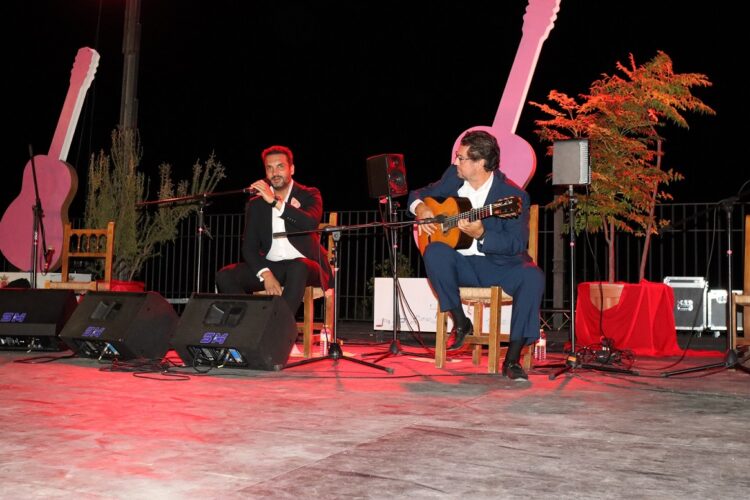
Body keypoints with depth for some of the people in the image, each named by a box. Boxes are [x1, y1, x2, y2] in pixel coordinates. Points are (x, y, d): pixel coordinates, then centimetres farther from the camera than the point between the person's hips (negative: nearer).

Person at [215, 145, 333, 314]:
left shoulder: (309, 195, 5)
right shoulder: (256, 203, 11)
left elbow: (311, 223, -17)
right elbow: (249, 246, 3)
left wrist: (275, 201, -21)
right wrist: (265, 274, -16)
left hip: (303, 265, -3)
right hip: (269, 266, 3)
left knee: (297, 268, -39)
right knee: (225, 276, -20)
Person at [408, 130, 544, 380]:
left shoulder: (513, 196, -14)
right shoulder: (453, 176, 1)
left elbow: (517, 244, -18)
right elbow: (419, 194, 16)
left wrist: (481, 234, -33)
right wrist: (420, 207, -9)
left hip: (500, 265, -3)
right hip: (461, 264, 3)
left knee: (532, 277, -32)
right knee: (435, 251, -29)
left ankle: (512, 359, -23)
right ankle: (460, 323, -11)